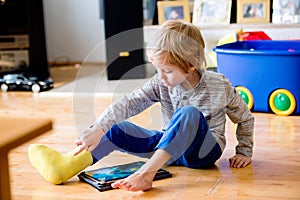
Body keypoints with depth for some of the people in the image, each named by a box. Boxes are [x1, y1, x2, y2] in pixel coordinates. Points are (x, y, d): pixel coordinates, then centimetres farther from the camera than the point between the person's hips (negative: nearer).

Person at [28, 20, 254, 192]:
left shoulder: (219, 86, -13)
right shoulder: (161, 83, -6)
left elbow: (246, 118, 1)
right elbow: (129, 103, -18)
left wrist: (244, 151, 1)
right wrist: (99, 129, -29)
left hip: (204, 151, -4)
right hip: (170, 144, 4)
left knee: (189, 113, -36)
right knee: (118, 128, -13)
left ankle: (146, 172, -48)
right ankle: (66, 165, -31)